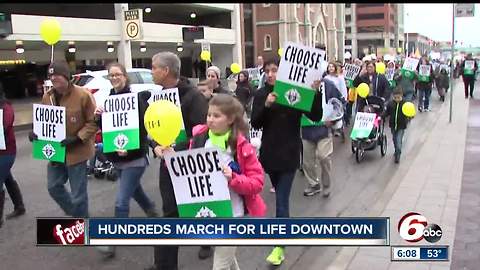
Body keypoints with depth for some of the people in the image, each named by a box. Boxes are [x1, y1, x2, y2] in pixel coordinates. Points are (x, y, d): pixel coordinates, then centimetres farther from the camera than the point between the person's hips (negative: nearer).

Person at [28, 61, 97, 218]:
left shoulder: (83, 95, -16)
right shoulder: (47, 97, 3)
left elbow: (93, 122, -13)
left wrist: (77, 138, -24)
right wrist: (36, 133, -5)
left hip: (77, 151, -6)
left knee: (78, 193, 4)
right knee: (54, 187, 18)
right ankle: (75, 213, 42)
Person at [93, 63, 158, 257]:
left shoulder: (136, 98, -13)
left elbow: (143, 127, -18)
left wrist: (129, 148, -28)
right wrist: (98, 118, -9)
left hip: (135, 156, -8)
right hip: (117, 157, 8)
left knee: (121, 201, -7)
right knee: (135, 190, 25)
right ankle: (152, 212, 50)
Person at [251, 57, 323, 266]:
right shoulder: (261, 94, 1)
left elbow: (316, 117, -12)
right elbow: (255, 124, -7)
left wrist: (315, 93, -26)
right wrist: (266, 105, -22)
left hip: (289, 152, -3)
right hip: (269, 152, 3)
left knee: (282, 199, -5)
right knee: (280, 195, 19)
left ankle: (279, 246, 0)